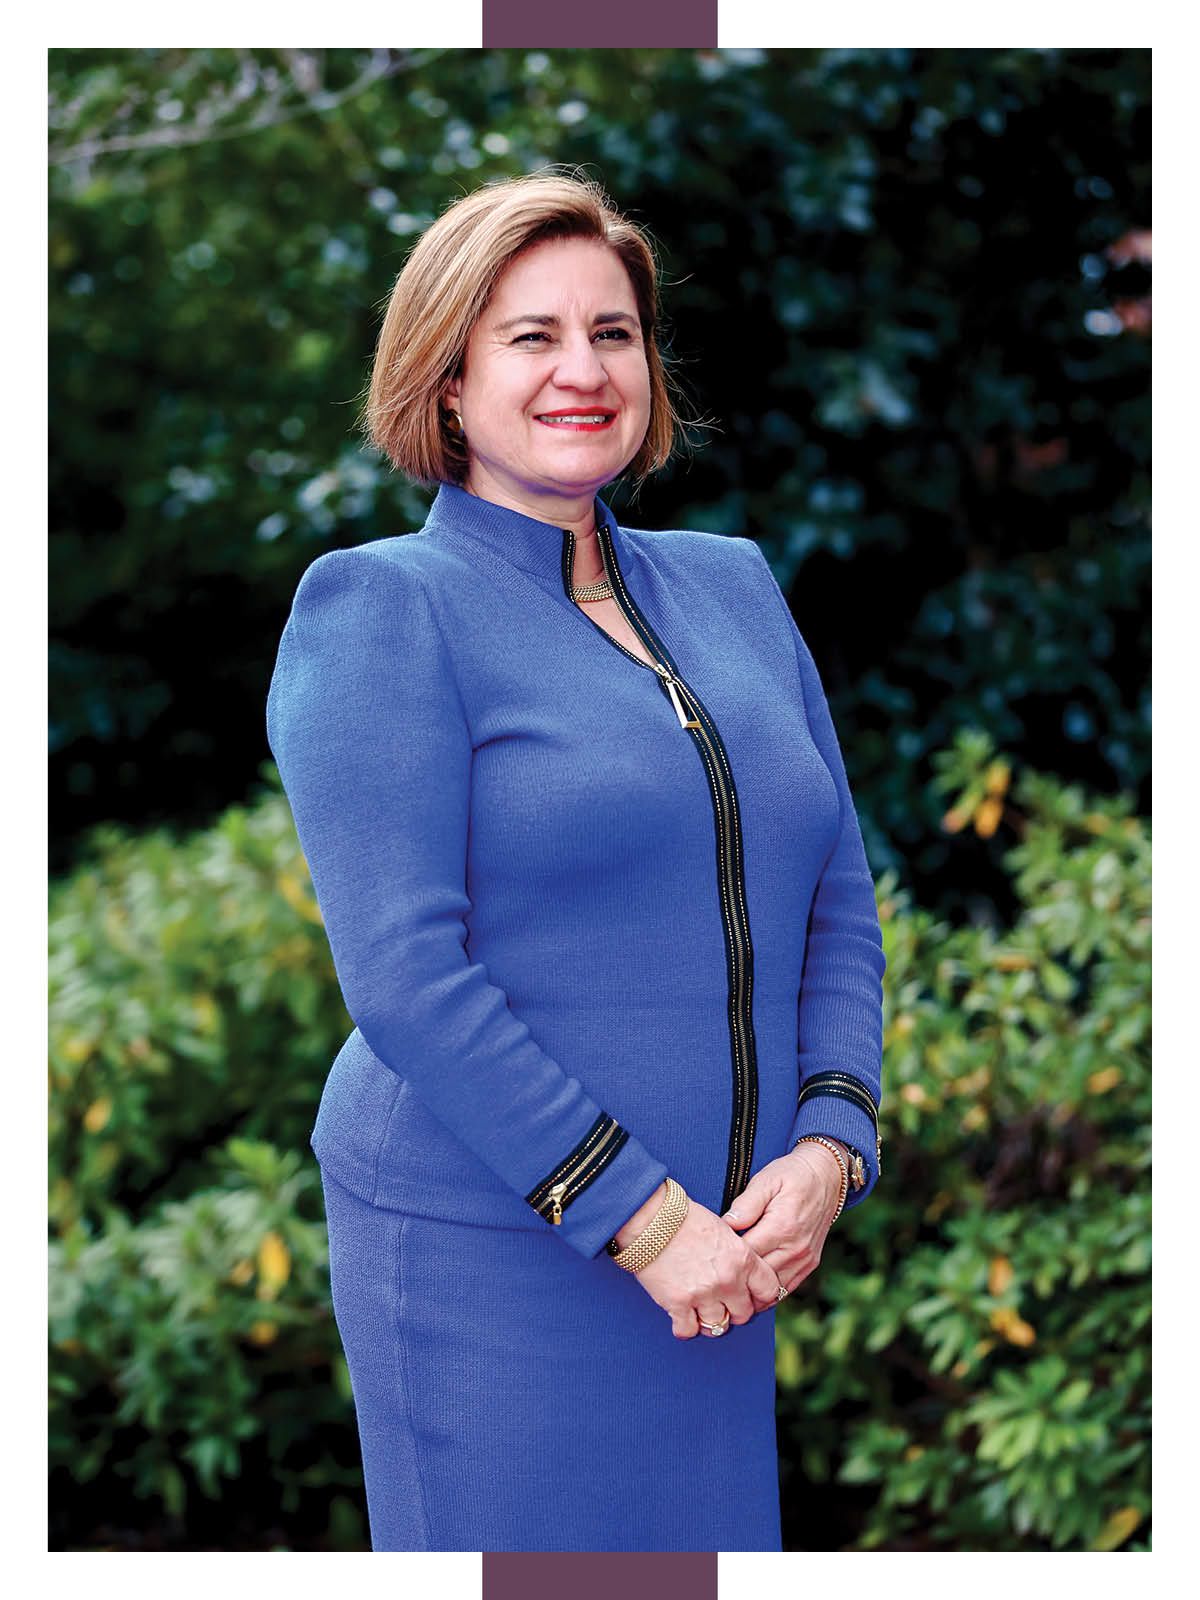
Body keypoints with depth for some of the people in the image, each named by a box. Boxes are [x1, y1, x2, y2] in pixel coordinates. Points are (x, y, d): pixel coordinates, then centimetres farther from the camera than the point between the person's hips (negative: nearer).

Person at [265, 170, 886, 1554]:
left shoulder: (733, 585, 12)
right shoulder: (377, 607, -6)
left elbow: (836, 905, 12)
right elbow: (402, 974, -14)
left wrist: (826, 1146, -5)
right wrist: (637, 1218, -16)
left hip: (725, 1257, 5)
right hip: (489, 1258, -5)